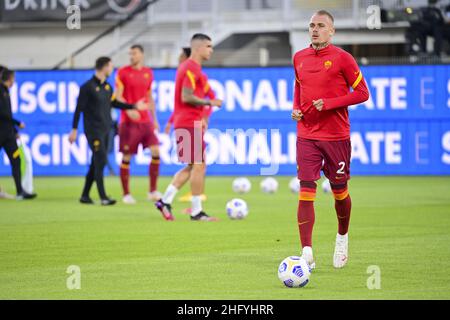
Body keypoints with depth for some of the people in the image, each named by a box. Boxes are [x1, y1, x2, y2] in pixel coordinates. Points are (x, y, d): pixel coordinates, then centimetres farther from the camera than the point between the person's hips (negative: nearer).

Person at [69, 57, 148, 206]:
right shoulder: (88, 87, -11)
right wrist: (74, 130, -11)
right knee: (100, 161, -13)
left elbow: (114, 103, 23)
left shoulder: (107, 87, 11)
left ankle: (85, 195, 19)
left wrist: (134, 106, 20)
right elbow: (79, 109, -10)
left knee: (96, 163, 10)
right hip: (93, 130, -7)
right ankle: (103, 197, -12)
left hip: (105, 130, 7)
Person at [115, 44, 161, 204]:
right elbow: (118, 96, -7)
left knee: (156, 152, -7)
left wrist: (154, 119, 15)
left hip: (145, 120, 4)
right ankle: (126, 194, 9)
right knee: (127, 157, -1)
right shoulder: (123, 72, -3)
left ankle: (153, 191, 2)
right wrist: (129, 110, -23)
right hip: (128, 121, -4)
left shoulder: (148, 73, 10)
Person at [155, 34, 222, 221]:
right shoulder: (192, 68, -14)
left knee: (192, 167, 13)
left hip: (184, 122, 10)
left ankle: (165, 201, 9)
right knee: (199, 165, -6)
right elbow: (186, 97, -21)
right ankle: (196, 212, -4)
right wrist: (209, 103, -12)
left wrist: (200, 118, 21)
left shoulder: (187, 66, 18)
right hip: (190, 123, -10)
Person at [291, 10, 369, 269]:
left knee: (339, 190, 9)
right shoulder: (300, 58, 8)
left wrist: (329, 103, -16)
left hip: (336, 136, -3)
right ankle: (307, 253, -12)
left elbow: (362, 93, -7)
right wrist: (296, 108, 6)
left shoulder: (342, 58, -7)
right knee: (306, 192, -9)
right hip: (306, 135, 3)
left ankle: (342, 236, 37)